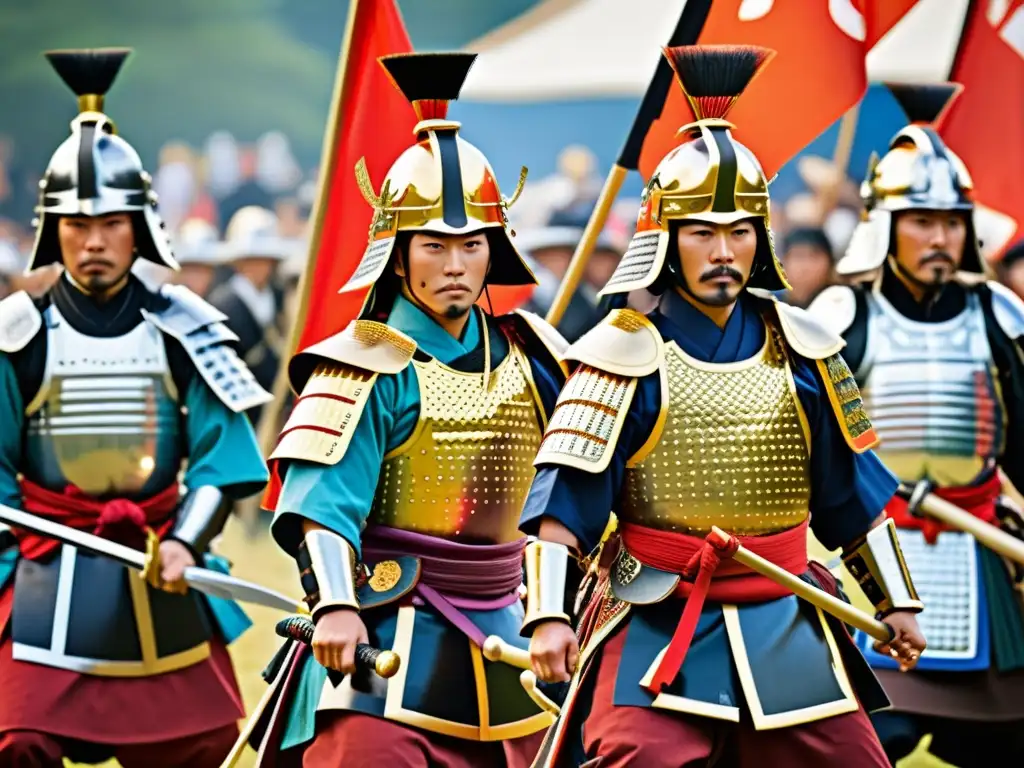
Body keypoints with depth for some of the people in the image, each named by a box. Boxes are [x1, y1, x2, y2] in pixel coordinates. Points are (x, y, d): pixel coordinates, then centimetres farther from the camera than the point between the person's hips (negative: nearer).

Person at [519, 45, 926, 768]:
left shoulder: (799, 349, 6)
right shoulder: (626, 352, -6)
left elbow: (853, 491, 15)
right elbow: (563, 496, -11)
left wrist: (897, 603, 16)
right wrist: (548, 615, -21)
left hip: (783, 623, 4)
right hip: (657, 625, -4)